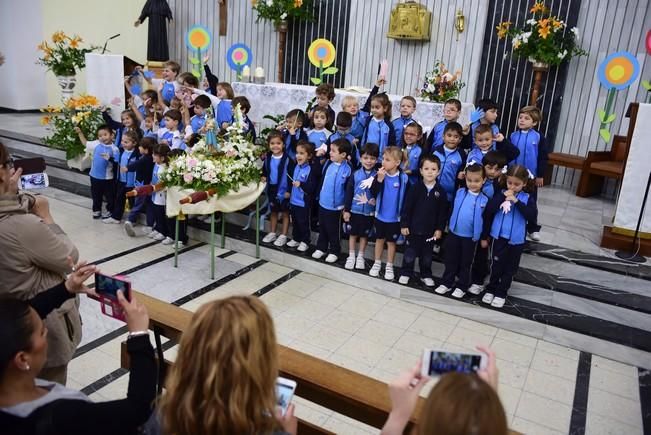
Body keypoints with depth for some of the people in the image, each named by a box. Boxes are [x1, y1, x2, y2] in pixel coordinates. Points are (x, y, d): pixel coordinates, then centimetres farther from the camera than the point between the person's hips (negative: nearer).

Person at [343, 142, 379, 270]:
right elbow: (349, 193, -2)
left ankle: (360, 257, 29)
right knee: (353, 233, 11)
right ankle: (351, 256, 26)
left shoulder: (377, 175, -5)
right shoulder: (355, 174, -4)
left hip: (369, 211, 0)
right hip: (354, 210, 0)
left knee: (364, 235, 14)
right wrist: (346, 210, -3)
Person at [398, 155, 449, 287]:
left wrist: (439, 229, -2)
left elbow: (443, 212, 1)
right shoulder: (415, 188, -8)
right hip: (413, 228, -1)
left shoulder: (440, 191, -3)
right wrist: (404, 224, -7)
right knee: (410, 253, 9)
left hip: (430, 230, 2)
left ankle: (426, 275, 31)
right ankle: (405, 273, 25)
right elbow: (406, 208, -6)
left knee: (427, 255, 15)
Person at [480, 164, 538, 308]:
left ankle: (501, 293, 24)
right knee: (496, 266, 11)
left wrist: (517, 201, -25)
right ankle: (490, 289, 28)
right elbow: (488, 211, -13)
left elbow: (532, 216, -20)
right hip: (499, 237, 0)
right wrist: (503, 197, -21)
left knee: (509, 268, 11)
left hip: (516, 240, 0)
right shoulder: (500, 194, -4)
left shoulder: (528, 199, -4)